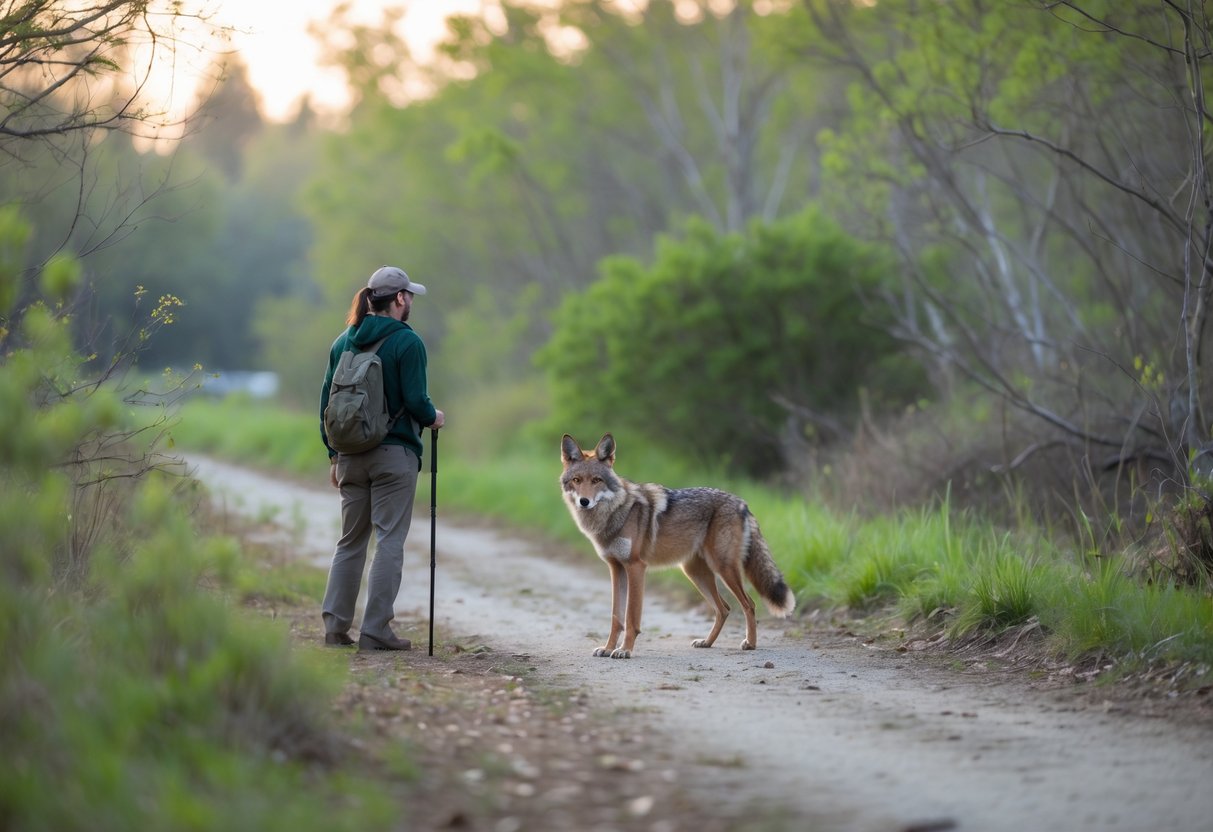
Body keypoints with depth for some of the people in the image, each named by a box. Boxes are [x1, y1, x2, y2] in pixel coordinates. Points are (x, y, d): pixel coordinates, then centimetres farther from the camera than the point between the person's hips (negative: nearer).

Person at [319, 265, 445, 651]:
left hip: (350, 456, 6)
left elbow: (326, 403, 10)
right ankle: (375, 630, -2)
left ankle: (335, 623, 8)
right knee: (389, 542, -1)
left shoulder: (343, 343, 9)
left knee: (350, 541, 13)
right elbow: (415, 401, -15)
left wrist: (334, 454, 16)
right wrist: (433, 417, 6)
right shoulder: (406, 342, -9)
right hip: (394, 453, -6)